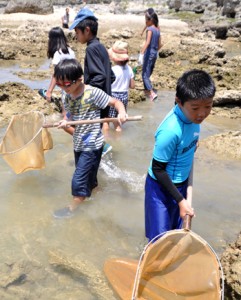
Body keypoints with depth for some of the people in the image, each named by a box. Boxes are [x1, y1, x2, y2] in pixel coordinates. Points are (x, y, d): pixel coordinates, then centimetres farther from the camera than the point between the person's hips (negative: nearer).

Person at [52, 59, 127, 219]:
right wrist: (65, 124, -16)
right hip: (78, 144, 7)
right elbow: (70, 120, 8)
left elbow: (116, 102, -15)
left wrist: (122, 112, -36)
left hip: (92, 145, -7)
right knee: (88, 178, 21)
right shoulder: (67, 98, 1)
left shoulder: (93, 93, -19)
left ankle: (72, 208, 20)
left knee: (79, 180, -1)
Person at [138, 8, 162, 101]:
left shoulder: (150, 29, -14)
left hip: (149, 53, -8)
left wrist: (141, 54, -32)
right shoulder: (157, 29, 9)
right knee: (148, 73, 22)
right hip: (155, 54, 8)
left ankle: (152, 93, -17)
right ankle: (146, 90, 35)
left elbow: (147, 42, -27)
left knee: (145, 74, -6)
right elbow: (160, 44, 14)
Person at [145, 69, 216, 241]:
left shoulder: (193, 117, -12)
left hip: (180, 184, 7)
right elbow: (158, 169, -22)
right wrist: (180, 200, -20)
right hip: (162, 188, -7)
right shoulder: (170, 131, -33)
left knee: (175, 231, 22)